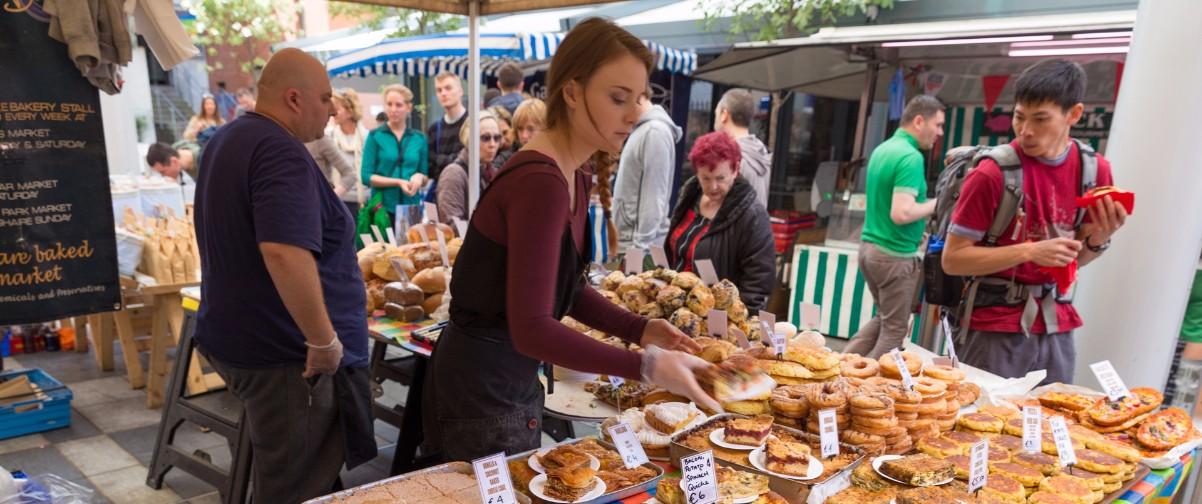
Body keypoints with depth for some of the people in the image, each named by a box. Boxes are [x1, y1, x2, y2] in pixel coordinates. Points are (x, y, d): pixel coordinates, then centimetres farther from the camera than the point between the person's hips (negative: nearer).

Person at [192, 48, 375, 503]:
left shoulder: (228, 140, 14)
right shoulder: (281, 152, -20)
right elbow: (284, 252, -34)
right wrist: (325, 340, -26)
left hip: (240, 339, 10)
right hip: (285, 353, -10)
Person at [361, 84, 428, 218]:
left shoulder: (419, 138, 8)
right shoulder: (375, 136, 0)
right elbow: (366, 176, -5)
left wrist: (419, 177, -9)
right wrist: (398, 182, -16)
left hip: (412, 206, 3)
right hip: (382, 207, -2)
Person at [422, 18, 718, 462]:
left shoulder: (574, 177, 4)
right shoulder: (539, 183, -26)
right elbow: (531, 329, -30)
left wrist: (640, 330, -3)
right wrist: (646, 366, -33)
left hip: (517, 382, 9)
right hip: (480, 390, -9)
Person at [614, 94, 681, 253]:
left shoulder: (655, 131, -15)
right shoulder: (642, 129, 13)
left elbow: (653, 199, -18)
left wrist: (640, 246, -20)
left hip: (638, 244, -9)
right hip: (626, 241, 9)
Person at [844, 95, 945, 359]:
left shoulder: (881, 149, 11)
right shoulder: (911, 157, -17)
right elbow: (901, 213, -26)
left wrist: (916, 233, 16)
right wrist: (937, 204, -11)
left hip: (869, 246, 9)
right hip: (896, 255, -9)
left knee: (884, 318, 23)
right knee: (894, 330, 5)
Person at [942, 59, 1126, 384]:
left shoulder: (1094, 170, 2)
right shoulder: (993, 173, -14)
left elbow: (1074, 258, 13)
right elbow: (952, 259, -14)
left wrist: (1098, 240, -8)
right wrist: (1029, 251, -21)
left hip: (1056, 327, 5)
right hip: (993, 330, -5)